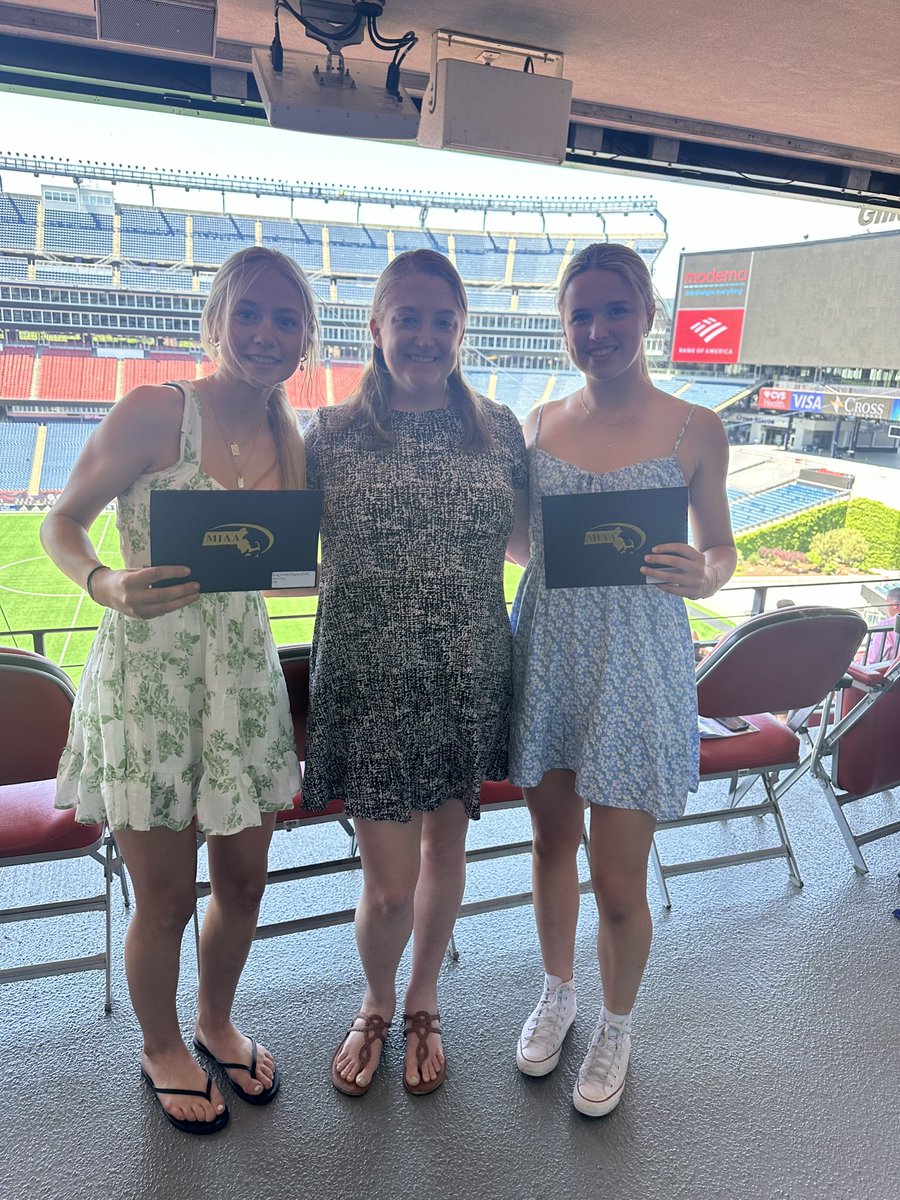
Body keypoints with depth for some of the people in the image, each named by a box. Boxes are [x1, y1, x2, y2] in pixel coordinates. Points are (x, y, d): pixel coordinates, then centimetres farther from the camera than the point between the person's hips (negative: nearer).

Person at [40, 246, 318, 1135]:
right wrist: (108, 586, -25)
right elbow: (61, 523, -7)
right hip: (147, 683, -5)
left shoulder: (291, 441, 4)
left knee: (243, 884, 17)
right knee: (166, 901, 10)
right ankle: (160, 1047, 41)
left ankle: (216, 1023, 46)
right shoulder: (151, 412, -12)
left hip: (246, 680, 5)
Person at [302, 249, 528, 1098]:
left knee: (445, 846, 18)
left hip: (468, 679, 2)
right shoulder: (331, 435, -4)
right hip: (369, 682, -2)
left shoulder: (499, 430, 2)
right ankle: (376, 1005, 38)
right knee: (389, 883, 3)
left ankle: (422, 1006, 45)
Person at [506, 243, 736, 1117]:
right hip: (545, 659, 4)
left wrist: (704, 579, -19)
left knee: (618, 886, 5)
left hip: (636, 670, -3)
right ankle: (556, 993, 47)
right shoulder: (542, 422, 4)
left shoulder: (694, 431, -6)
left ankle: (616, 1027, 37)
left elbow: (720, 547, 3)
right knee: (552, 848, 19)